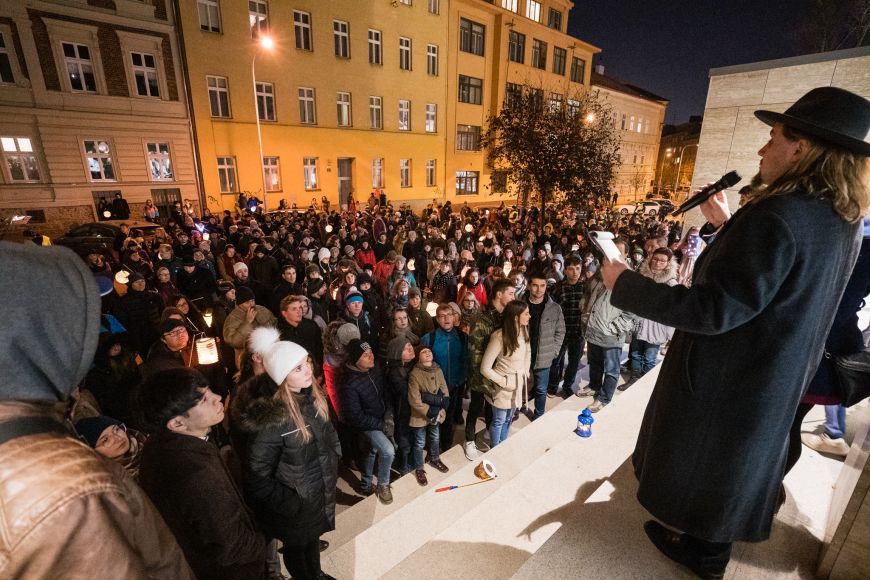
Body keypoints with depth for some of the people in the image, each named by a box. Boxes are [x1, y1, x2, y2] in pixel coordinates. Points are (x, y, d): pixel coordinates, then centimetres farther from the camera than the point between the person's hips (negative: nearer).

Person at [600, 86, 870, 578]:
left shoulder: (777, 217, -31)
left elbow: (713, 310, -33)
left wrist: (625, 285, -28)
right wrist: (728, 227, 8)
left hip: (726, 377, -9)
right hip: (776, 374, 9)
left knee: (704, 460, 17)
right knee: (736, 459, 29)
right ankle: (713, 539, 54)